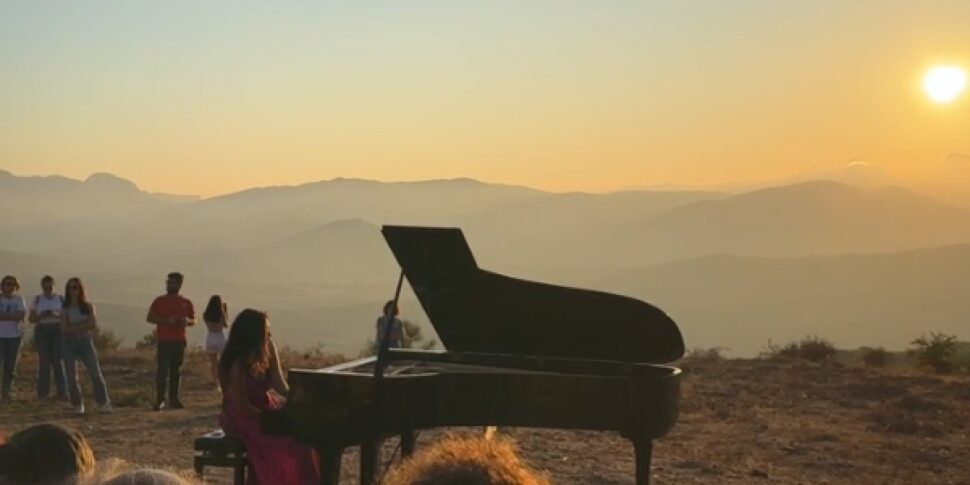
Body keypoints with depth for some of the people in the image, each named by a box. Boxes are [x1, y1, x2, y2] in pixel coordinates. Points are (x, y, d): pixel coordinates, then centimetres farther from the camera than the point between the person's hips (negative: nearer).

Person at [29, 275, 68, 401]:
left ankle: (62, 392, -8)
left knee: (58, 361, -9)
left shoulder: (60, 299, 6)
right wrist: (41, 316, -13)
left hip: (57, 331, 0)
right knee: (44, 361, -5)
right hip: (41, 331, 0)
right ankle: (43, 392, 4)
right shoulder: (37, 299, 6)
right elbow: (31, 319, 7)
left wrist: (57, 315, -16)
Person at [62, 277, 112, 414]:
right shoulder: (65, 309, 4)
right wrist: (83, 326, -11)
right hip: (70, 343, 0)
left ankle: (103, 404, -3)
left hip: (86, 342, 0)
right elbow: (64, 329, -6)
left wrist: (74, 328, -9)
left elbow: (93, 325, -5)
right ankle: (78, 406, 9)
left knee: (95, 373, -7)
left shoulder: (88, 307, 6)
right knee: (71, 377, -1)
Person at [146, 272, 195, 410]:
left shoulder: (186, 303, 11)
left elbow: (193, 320, 17)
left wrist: (187, 321, -7)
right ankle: (159, 400, -7)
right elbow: (150, 318, -1)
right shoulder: (160, 301, 3)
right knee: (162, 370, -9)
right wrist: (166, 320, -16)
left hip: (179, 341, 3)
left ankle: (174, 399, 10)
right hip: (164, 341, -3)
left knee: (176, 370, 5)